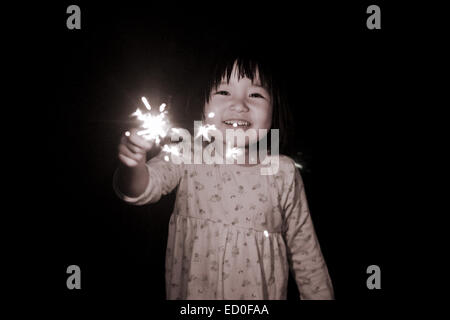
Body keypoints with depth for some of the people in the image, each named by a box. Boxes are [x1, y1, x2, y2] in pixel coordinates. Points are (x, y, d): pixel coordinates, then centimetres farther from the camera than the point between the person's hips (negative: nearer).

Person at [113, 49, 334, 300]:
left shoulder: (283, 173, -9)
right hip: (190, 291, 1)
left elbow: (305, 250, -1)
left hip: (260, 293, 0)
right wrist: (134, 163, -46)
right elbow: (144, 188, -25)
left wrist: (320, 295, 4)